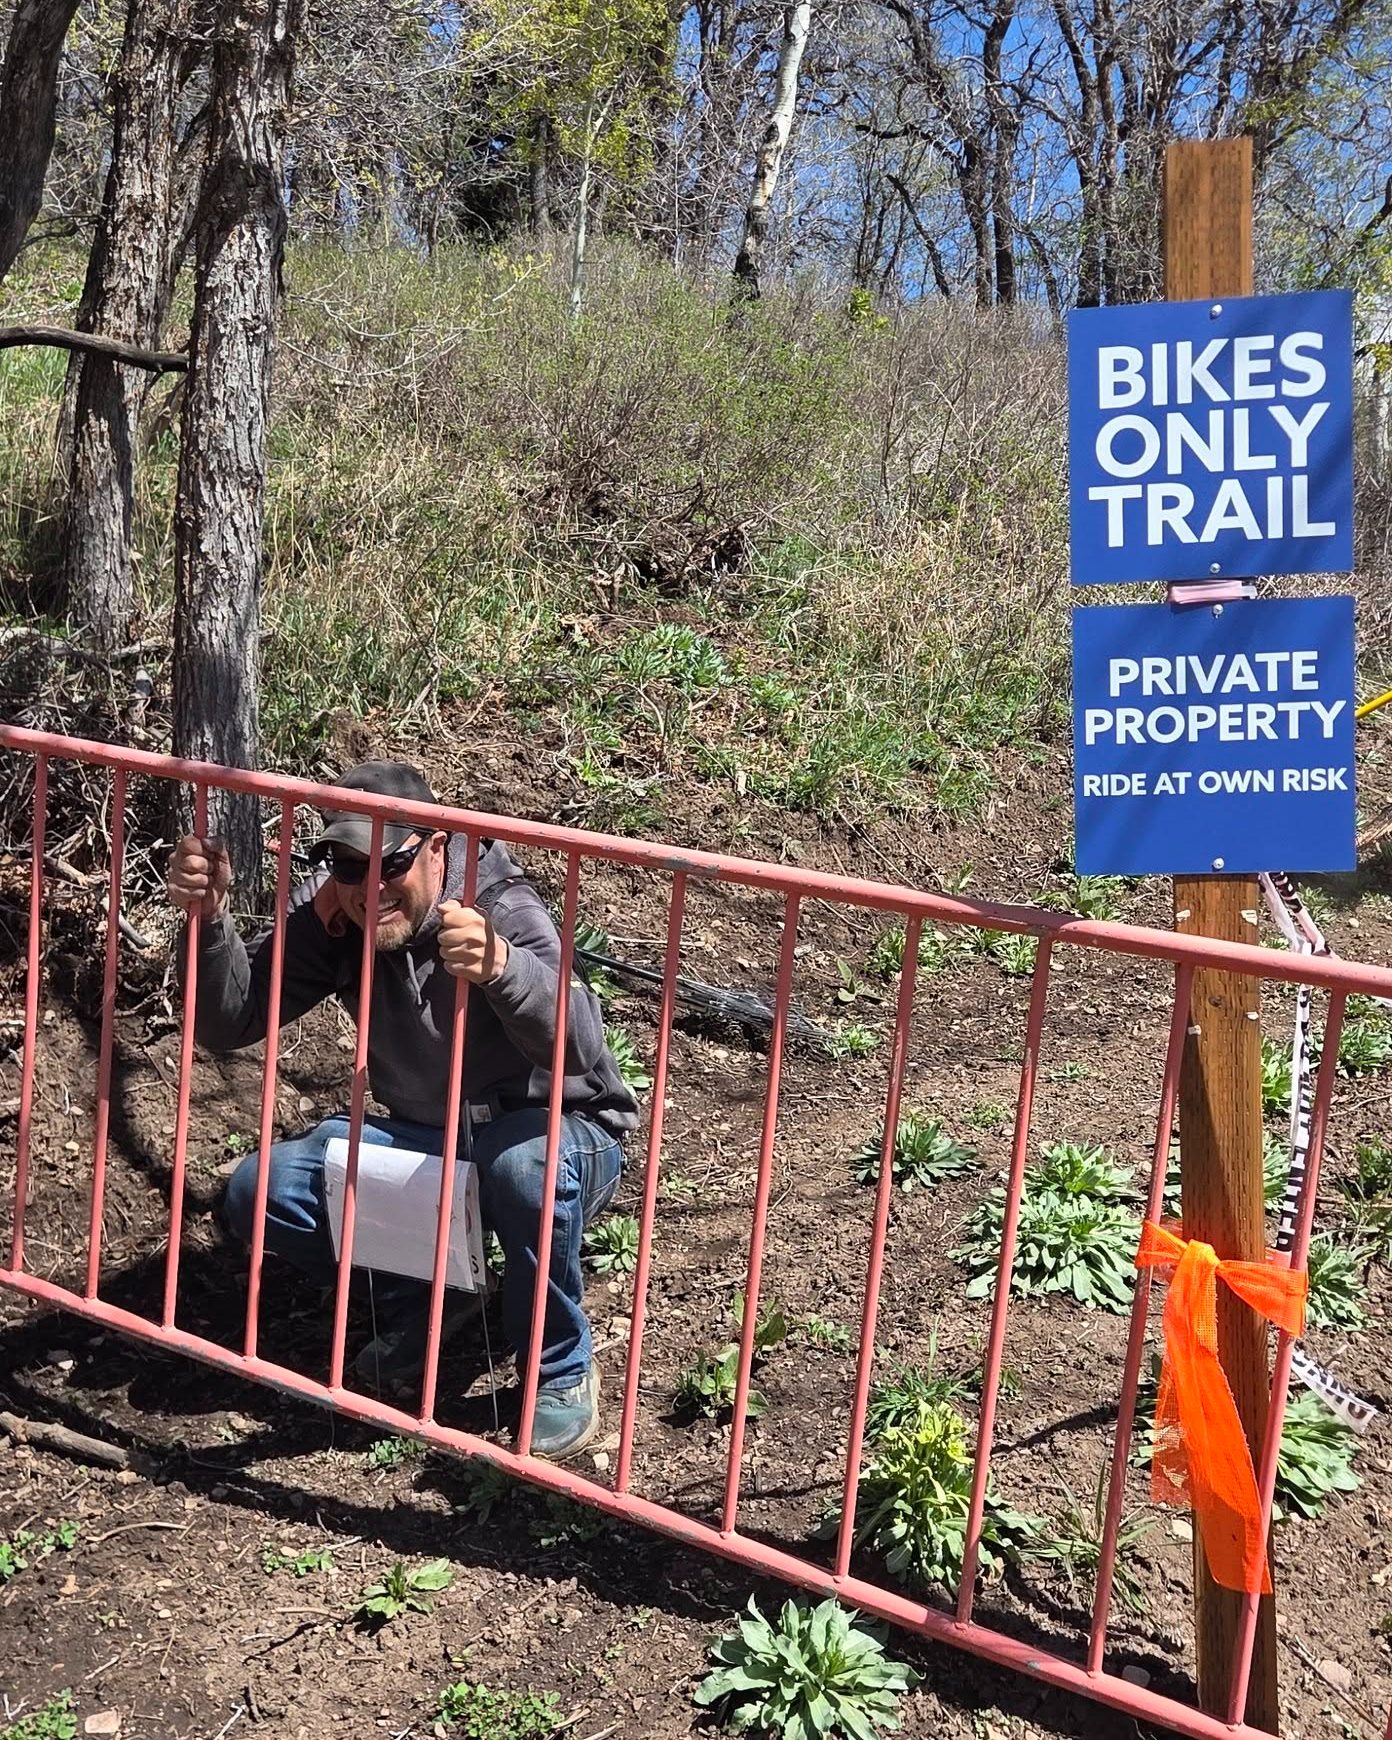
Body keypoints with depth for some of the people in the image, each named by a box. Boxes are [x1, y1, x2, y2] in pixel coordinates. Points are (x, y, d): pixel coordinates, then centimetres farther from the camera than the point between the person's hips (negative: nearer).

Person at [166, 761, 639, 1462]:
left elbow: (577, 1048, -43)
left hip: (560, 1134, -4)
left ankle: (562, 1371, -11)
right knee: (258, 1193, -14)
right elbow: (230, 1024, -14)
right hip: (424, 1137, 5)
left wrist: (500, 967, -64)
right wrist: (209, 918, -32)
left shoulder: (503, 910, -27)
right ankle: (429, 1295, 10)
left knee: (525, 1164, -40)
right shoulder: (330, 913, -12)